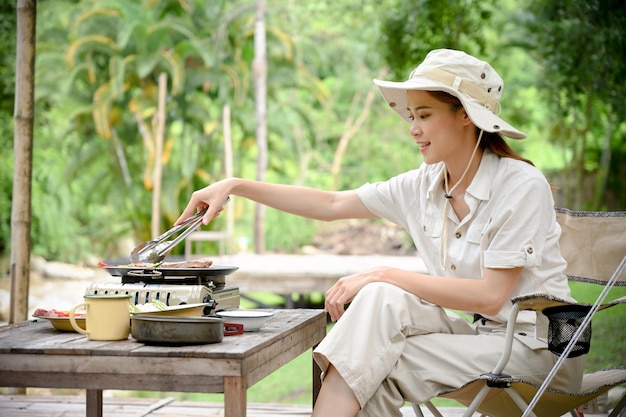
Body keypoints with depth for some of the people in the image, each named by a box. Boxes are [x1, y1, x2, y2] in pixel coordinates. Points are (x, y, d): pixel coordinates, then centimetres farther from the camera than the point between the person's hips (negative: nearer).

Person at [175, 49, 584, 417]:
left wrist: (385, 275, -21)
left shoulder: (522, 186, -16)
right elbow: (330, 205, 7)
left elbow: (489, 296, -21)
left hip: (537, 346, -6)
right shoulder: (423, 185, 3)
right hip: (478, 334, 6)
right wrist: (237, 186, 2)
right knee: (382, 301, -20)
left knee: (381, 354, -21)